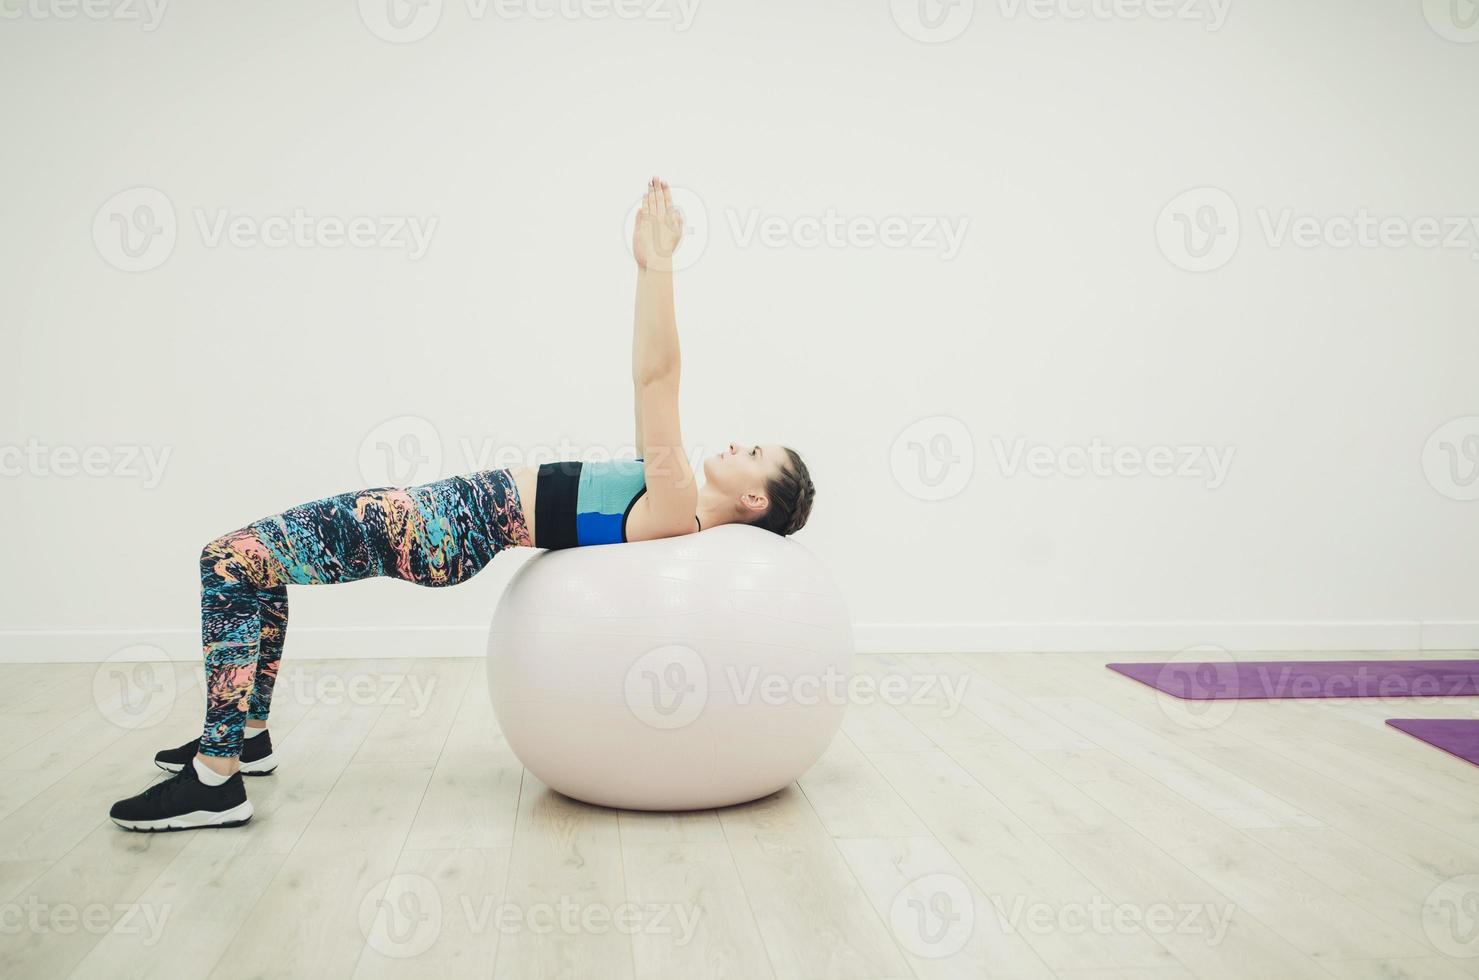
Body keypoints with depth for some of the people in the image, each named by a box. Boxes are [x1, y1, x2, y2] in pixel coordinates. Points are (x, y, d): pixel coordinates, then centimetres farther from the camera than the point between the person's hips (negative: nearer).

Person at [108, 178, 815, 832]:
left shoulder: (677, 512, -15)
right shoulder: (669, 496, 12)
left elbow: (654, 376, -22)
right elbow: (653, 379, 17)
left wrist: (657, 264, -22)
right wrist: (650, 266, 13)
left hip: (464, 527, -10)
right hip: (467, 501, 10)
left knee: (230, 559, -13)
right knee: (253, 551, 18)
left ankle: (216, 780, -9)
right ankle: (245, 732, 25)